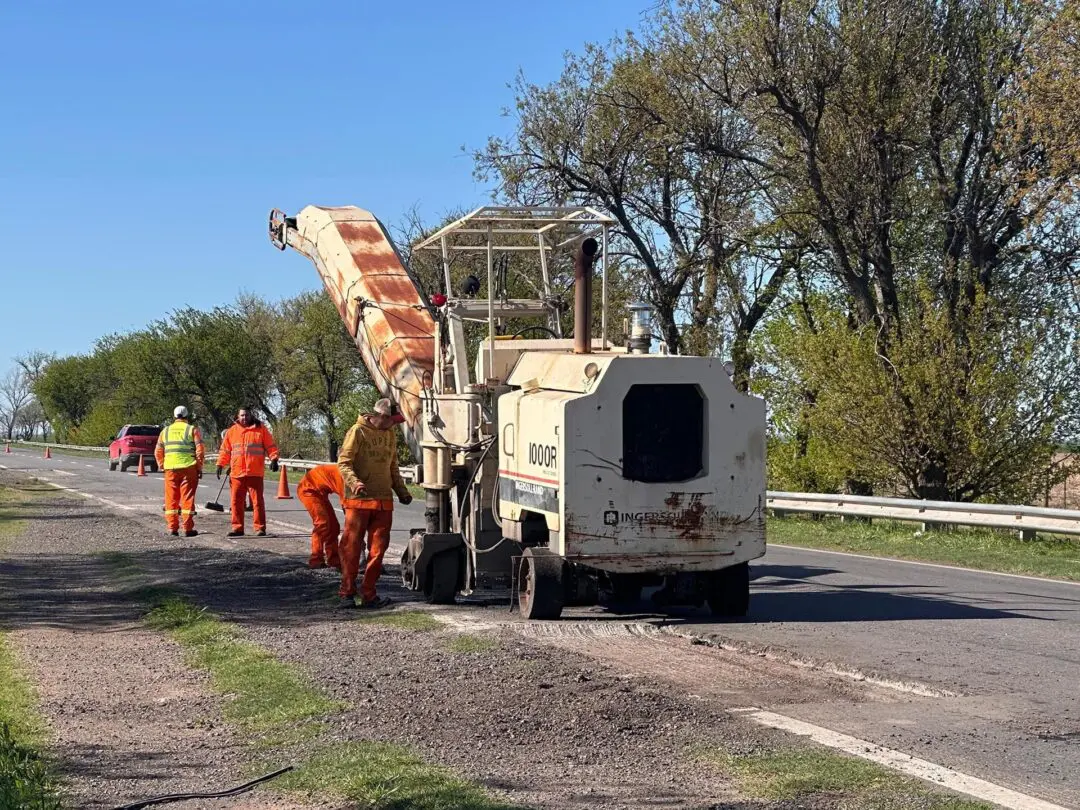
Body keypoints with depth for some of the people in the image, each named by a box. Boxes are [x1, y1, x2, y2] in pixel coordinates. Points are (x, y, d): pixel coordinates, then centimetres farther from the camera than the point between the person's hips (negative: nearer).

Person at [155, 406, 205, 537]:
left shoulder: (165, 431, 13)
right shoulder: (192, 430, 2)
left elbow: (158, 452, 13)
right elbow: (200, 450, -4)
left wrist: (163, 466, 20)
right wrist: (199, 467, 3)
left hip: (170, 469, 2)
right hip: (188, 468, -2)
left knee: (171, 498, 8)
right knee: (187, 498, 0)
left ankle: (172, 528, 7)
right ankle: (188, 529, 0)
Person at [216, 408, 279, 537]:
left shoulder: (260, 429, 5)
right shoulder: (231, 432, 12)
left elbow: (270, 445, 3)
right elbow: (225, 450, 16)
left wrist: (274, 459, -10)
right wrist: (220, 465, 8)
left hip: (255, 473, -3)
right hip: (237, 473, 3)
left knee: (257, 501, -3)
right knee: (236, 502, 4)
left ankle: (260, 528, 2)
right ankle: (237, 528, 12)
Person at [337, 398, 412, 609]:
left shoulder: (390, 435, 15)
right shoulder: (358, 431, -5)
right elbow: (343, 462, -10)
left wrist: (402, 491, 18)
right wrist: (354, 482, -26)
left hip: (384, 501, 6)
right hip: (358, 500, -6)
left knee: (378, 549, 4)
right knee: (352, 547, -2)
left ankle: (369, 594, 10)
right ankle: (346, 593, 4)